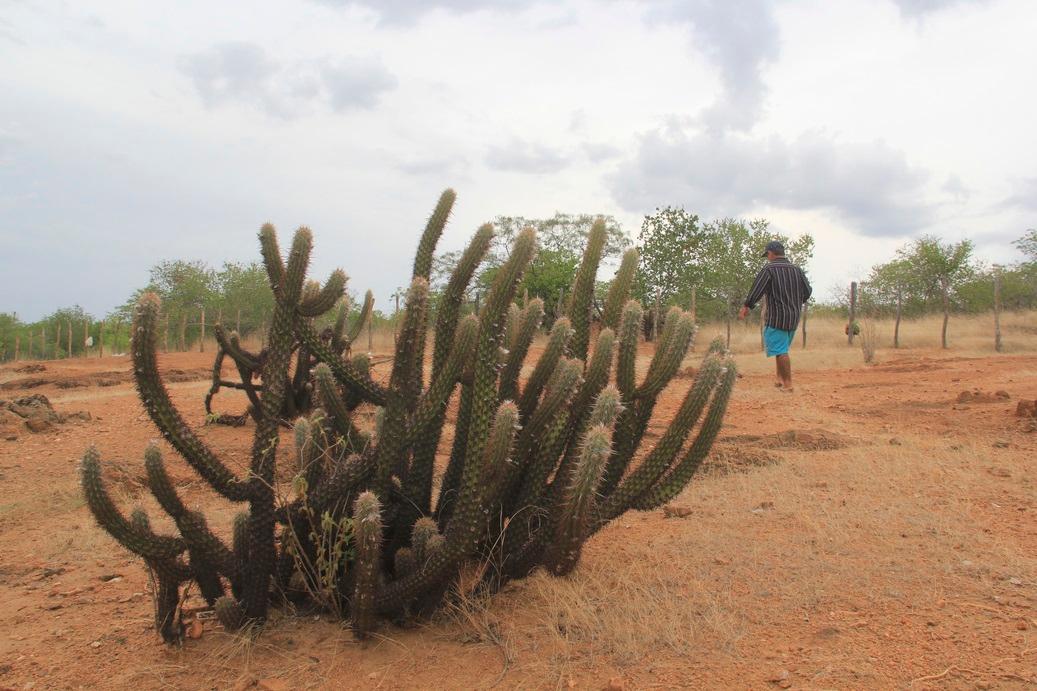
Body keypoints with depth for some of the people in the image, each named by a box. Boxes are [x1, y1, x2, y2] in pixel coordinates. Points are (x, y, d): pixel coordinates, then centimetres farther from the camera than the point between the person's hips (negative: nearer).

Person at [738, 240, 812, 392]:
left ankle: (788, 384, -5)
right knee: (781, 349, 19)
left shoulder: (769, 269, -10)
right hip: (794, 317, 7)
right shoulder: (797, 269, 8)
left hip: (777, 317, -6)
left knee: (781, 351, -3)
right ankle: (781, 379, 21)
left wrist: (746, 306, -2)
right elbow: (808, 291, 13)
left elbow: (757, 289, -13)